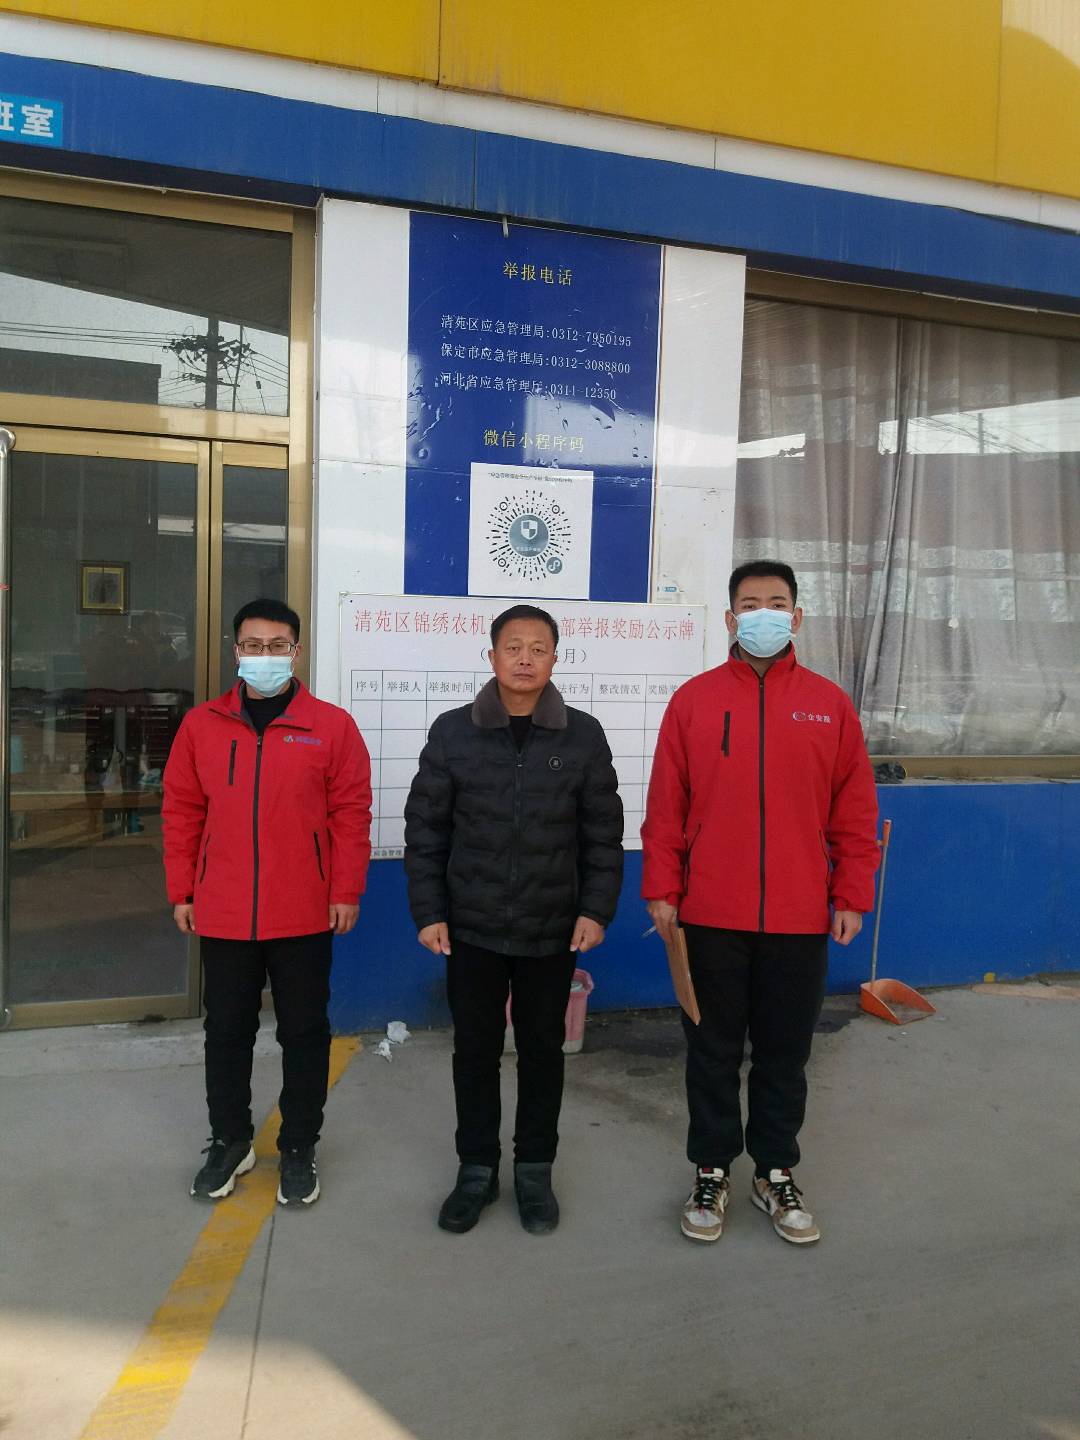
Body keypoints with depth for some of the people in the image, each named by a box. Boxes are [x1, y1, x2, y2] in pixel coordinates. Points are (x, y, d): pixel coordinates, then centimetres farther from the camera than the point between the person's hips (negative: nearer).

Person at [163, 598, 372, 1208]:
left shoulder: (333, 726, -5)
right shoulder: (202, 724, 2)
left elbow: (352, 814, -4)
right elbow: (182, 812, 6)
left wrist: (347, 892, -7)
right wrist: (182, 892, 4)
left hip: (304, 916, -2)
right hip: (223, 915, 2)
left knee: (305, 1032, 11)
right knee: (227, 1031, 16)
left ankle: (299, 1147, 29)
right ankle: (230, 1140, 35)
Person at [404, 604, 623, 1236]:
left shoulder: (584, 735, -2)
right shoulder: (453, 731, -3)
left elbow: (603, 833, 1)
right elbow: (425, 828, 0)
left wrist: (596, 910, -5)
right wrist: (429, 912, -4)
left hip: (553, 931, 0)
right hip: (471, 928, 0)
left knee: (543, 1049, 14)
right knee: (475, 1049, 12)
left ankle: (535, 1168, 33)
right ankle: (477, 1167, 32)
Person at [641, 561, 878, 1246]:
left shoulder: (830, 704, 3)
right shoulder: (694, 698, 0)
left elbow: (854, 812, 4)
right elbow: (666, 806, -1)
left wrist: (852, 897, 2)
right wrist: (661, 889, -3)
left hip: (800, 919, 1)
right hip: (710, 917, -1)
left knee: (785, 1053, 15)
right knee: (713, 1051, 13)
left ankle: (776, 1173, 34)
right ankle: (713, 1171, 31)